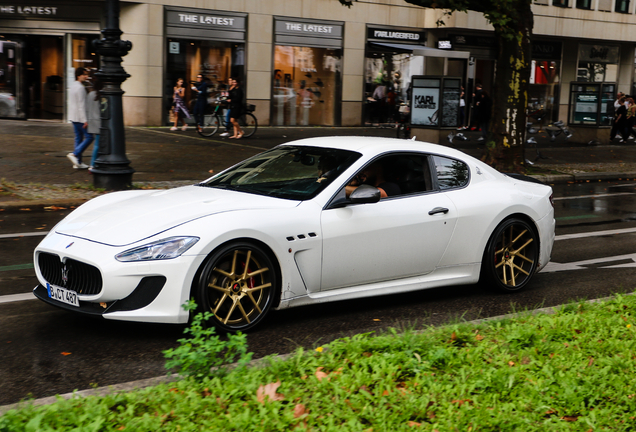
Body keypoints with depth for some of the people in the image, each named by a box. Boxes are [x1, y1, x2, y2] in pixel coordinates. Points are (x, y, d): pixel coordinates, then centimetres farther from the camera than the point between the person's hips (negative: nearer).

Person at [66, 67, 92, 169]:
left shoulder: (72, 86, 15)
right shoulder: (80, 88, -16)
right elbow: (81, 105, -20)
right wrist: (85, 120, -20)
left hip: (73, 117, 10)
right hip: (80, 117, -10)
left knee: (78, 138, 10)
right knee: (89, 137, -4)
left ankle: (77, 162, 10)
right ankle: (74, 154, -11)